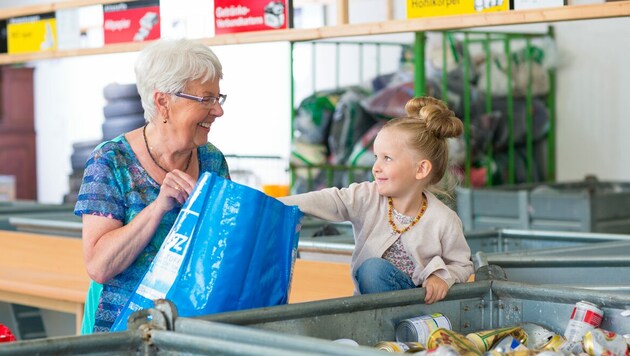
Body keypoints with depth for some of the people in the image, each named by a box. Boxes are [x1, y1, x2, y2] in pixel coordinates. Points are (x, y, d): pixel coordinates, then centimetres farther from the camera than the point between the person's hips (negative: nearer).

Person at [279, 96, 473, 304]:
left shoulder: (443, 220, -12)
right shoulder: (367, 197, -8)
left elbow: (462, 265, 1)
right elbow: (328, 201, -23)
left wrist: (442, 277, -21)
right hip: (373, 295, 3)